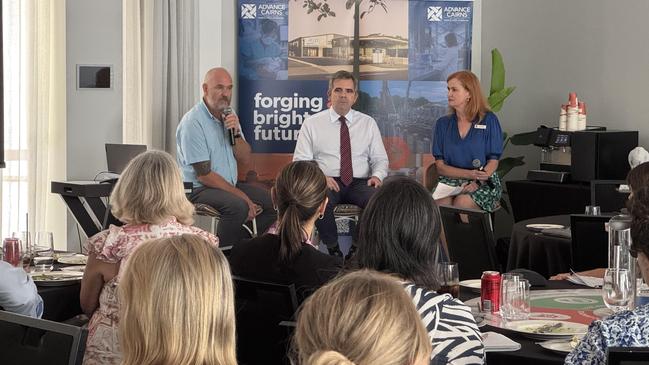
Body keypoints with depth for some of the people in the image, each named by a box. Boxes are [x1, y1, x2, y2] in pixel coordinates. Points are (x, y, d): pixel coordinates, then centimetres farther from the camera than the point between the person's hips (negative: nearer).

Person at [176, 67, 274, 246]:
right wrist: (242, 196, -18)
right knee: (238, 206, -33)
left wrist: (236, 133, -11)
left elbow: (245, 159, 8)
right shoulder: (193, 122, -15)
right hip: (199, 189, -8)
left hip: (230, 185, 8)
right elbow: (204, 175, -18)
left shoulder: (228, 116, 10)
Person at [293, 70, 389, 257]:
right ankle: (333, 251, -18)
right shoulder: (312, 124, 11)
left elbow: (380, 159, 17)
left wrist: (377, 176, -7)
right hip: (327, 183, -1)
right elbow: (301, 161, 5)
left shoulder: (368, 123, 17)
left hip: (360, 183, 2)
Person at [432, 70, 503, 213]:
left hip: (484, 183, -2)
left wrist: (477, 182, -20)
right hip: (450, 181, 2)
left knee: (462, 202, -34)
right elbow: (440, 166, 4)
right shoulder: (443, 124, 11)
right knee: (440, 203, -33)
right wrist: (470, 174, -14)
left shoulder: (489, 120, 4)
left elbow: (493, 162, 0)